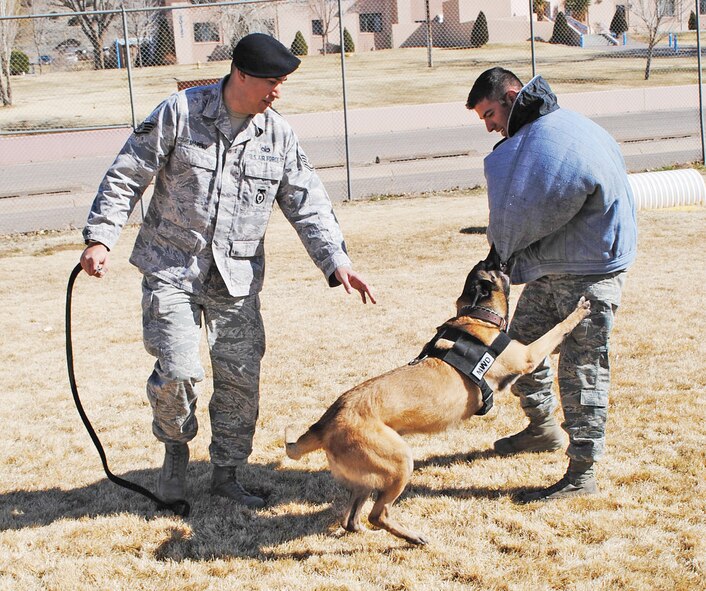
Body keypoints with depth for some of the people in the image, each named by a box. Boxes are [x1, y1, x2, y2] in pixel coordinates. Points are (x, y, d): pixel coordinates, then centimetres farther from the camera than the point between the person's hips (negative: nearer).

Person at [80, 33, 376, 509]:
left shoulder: (278, 136, 2)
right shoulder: (180, 113, -8)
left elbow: (308, 205, 3)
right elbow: (126, 177, -4)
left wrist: (336, 260, -10)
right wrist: (100, 238, -12)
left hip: (238, 278, 4)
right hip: (172, 268, -3)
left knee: (242, 379, 4)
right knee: (178, 370, -13)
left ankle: (226, 473, 23)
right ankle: (176, 447, 18)